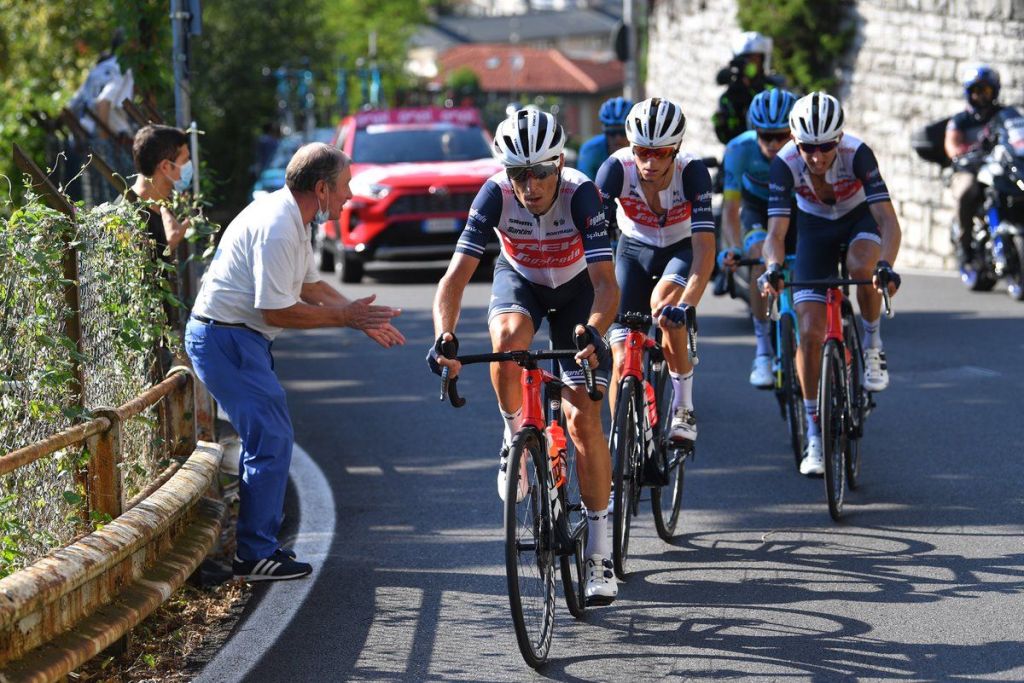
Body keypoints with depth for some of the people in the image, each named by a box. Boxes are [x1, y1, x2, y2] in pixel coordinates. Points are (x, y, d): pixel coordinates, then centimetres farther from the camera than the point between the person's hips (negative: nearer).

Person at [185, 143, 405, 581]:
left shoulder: (293, 220, 11)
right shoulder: (277, 229, -23)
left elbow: (311, 285, 22)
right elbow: (276, 312, -23)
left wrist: (362, 318, 13)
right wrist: (345, 318, -16)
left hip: (242, 338, 11)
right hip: (227, 339, -11)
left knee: (271, 437, 16)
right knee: (271, 441, -11)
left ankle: (260, 544, 24)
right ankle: (255, 556, -6)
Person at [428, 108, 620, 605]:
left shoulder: (580, 194, -33)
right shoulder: (496, 195, -29)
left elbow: (606, 283, -39)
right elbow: (457, 274, -32)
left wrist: (593, 331, -58)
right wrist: (444, 336, -49)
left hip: (575, 289, -1)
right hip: (519, 280, 1)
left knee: (584, 419, -11)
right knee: (508, 336, -37)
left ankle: (598, 551, -1)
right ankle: (515, 442, -11)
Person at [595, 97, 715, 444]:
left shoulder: (691, 171, -30)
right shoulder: (617, 168, -28)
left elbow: (705, 246, -37)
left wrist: (688, 304, -51)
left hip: (681, 250, -2)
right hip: (634, 250, 2)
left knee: (664, 300, -34)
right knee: (623, 360, -11)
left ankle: (684, 407, -19)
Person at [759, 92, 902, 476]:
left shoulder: (857, 154, -32)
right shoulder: (785, 164, -28)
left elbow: (888, 220, -37)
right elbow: (776, 231, -32)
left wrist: (886, 264, -56)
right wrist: (773, 267, -53)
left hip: (860, 219, -1)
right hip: (815, 228, 1)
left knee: (862, 266, -38)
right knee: (810, 332, -10)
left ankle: (873, 346, -9)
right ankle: (814, 436, 1)